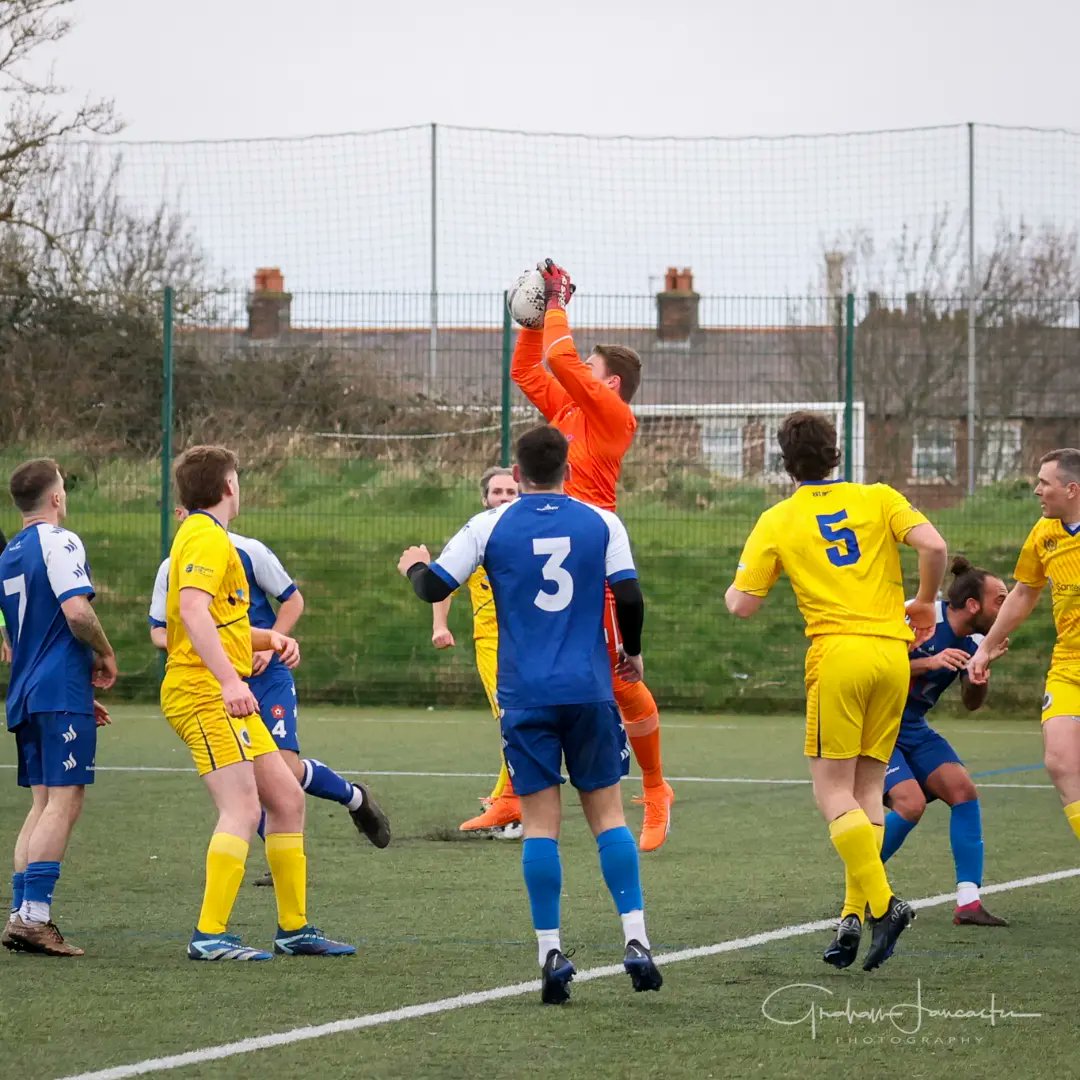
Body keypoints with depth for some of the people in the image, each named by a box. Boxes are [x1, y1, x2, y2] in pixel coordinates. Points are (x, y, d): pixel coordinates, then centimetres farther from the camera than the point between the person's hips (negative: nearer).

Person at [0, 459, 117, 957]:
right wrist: (106, 656, -4)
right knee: (64, 801, -10)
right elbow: (76, 611, -22)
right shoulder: (58, 542, -9)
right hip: (62, 693, -9)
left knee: (44, 804, 11)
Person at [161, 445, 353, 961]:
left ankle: (294, 928, 17)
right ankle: (209, 934, -20)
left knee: (287, 800, 12)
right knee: (242, 808, -18)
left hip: (221, 695, 11)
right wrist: (229, 680, -34)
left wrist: (269, 639, 13)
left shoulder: (207, 537, 22)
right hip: (203, 693, -11)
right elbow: (192, 610, -26)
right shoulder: (207, 538, -10)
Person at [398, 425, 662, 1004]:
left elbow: (434, 587, 2)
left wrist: (415, 565, 25)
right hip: (590, 692, 1)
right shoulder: (601, 523, 4)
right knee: (607, 812, 7)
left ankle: (551, 952, -4)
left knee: (540, 822, 1)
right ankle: (636, 942, -3)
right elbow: (629, 595, -2)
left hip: (527, 696, -1)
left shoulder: (491, 526, 2)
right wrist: (632, 652, 17)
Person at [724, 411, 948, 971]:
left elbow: (741, 604, 3)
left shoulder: (778, 521, 5)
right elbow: (933, 545, -7)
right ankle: (856, 913, 5)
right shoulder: (877, 498, 9)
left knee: (833, 791, 0)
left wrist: (733, 588, 27)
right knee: (867, 787, 11)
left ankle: (881, 902, -17)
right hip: (893, 651, 3)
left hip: (838, 652, -3)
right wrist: (925, 602, 10)